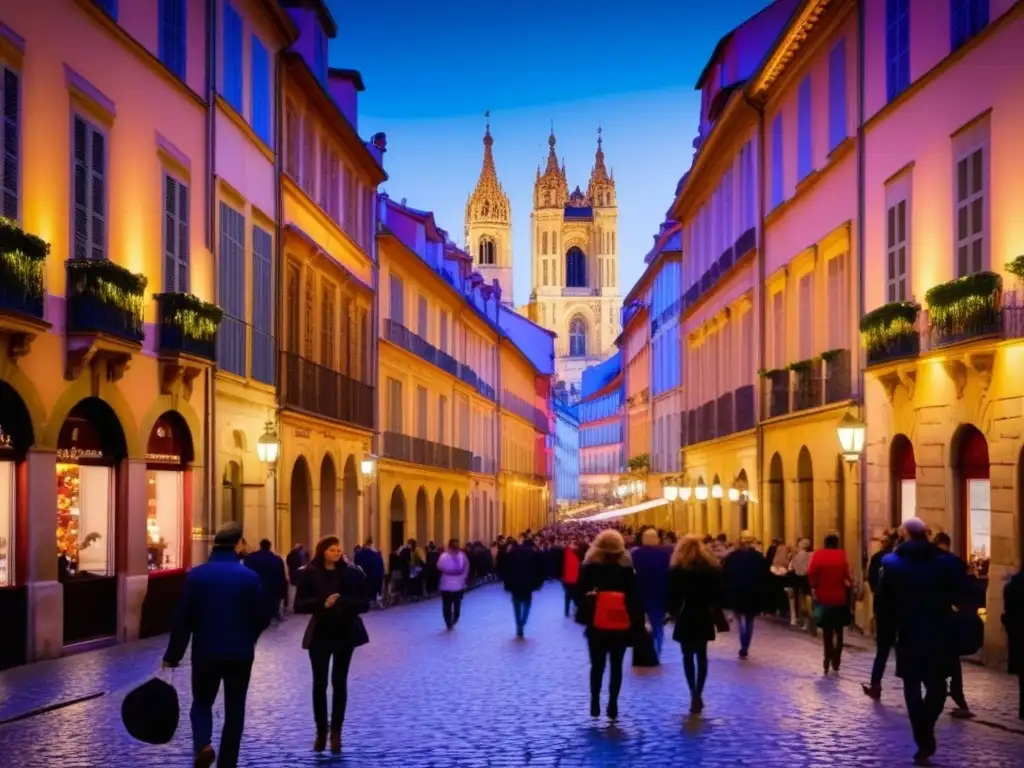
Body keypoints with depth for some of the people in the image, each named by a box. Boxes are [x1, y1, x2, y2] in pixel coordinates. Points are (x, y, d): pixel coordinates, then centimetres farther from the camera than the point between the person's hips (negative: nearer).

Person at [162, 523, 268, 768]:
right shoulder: (250, 576, -6)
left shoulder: (196, 575, -5)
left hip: (205, 652, 0)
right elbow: (262, 618, 0)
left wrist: (173, 654, 2)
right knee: (234, 711, 10)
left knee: (202, 703, 17)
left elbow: (182, 618, -6)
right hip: (240, 654, 0)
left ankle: (203, 745, -9)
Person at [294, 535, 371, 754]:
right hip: (320, 634, 0)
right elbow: (299, 605, -7)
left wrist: (342, 602, -22)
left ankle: (336, 733, 12)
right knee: (319, 683, 2)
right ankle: (321, 731, 15)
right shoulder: (310, 574, -5)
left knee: (339, 682, 4)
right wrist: (322, 603, -22)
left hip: (345, 633, 0)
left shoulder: (351, 572, -5)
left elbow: (364, 603, -5)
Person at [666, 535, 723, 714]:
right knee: (701, 656, 8)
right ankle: (698, 694, 8)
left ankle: (694, 694, -7)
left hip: (686, 617, -2)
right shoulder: (712, 566, 3)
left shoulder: (678, 568, -5)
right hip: (705, 617, 2)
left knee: (688, 656, -1)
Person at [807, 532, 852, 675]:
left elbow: (811, 574, -13)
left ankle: (828, 660, 6)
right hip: (839, 598, -1)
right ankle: (836, 661, 10)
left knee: (827, 631, 12)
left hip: (824, 598, 1)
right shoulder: (841, 556, -6)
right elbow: (846, 575, -11)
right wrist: (849, 583, 8)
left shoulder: (818, 556, -4)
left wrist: (814, 588, 0)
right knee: (838, 631, 14)